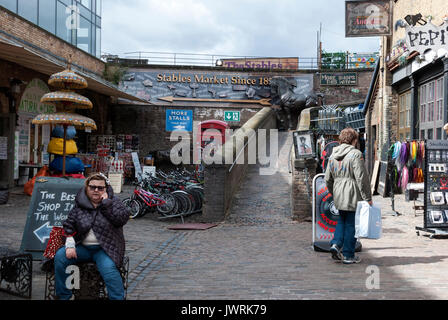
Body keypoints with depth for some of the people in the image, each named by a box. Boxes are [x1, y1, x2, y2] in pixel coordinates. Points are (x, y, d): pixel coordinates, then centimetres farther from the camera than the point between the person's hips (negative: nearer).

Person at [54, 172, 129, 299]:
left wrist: (106, 202, -15)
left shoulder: (113, 202, 2)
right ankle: (63, 296, -1)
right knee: (60, 256, -16)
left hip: (104, 249, -3)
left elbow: (122, 218, -16)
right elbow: (68, 224, 9)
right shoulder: (80, 204, 8)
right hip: (82, 247, 4)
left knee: (108, 268, -32)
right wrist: (70, 245, -6)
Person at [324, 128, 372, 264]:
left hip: (338, 196, 6)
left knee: (342, 221, 23)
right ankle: (348, 255, 10)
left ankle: (336, 244, 6)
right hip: (353, 196, -6)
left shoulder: (333, 155, 9)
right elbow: (361, 178, -16)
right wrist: (367, 197, -11)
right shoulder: (356, 154, -12)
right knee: (351, 224, 3)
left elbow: (328, 179, 13)